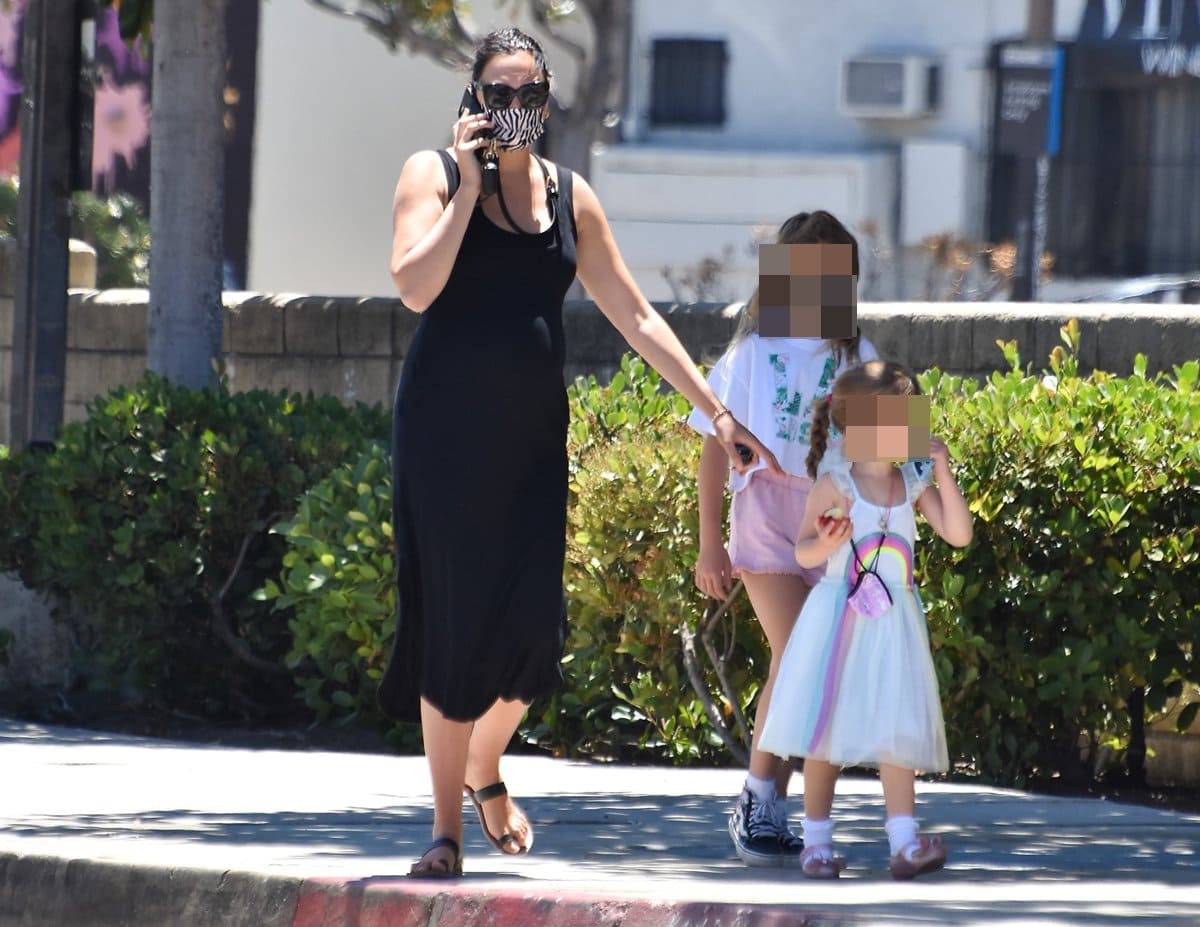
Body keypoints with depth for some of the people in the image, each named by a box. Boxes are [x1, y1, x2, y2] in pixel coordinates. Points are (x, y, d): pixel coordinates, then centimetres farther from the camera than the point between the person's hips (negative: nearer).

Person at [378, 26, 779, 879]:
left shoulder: (570, 197, 11)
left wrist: (716, 410, 12)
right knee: (454, 627, -5)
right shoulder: (435, 174, -1)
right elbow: (415, 286, -16)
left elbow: (635, 316, 14)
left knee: (531, 629, -4)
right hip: (446, 428, -4)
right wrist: (470, 187, -15)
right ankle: (448, 828, 5)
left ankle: (485, 770, 27)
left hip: (533, 434, 4)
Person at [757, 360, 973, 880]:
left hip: (893, 623, 2)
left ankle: (904, 842, -13)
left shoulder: (913, 487, 3)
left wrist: (943, 474, -8)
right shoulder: (835, 485, -7)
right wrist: (827, 544, -27)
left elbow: (959, 535, -2)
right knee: (827, 726, 3)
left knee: (897, 728, -6)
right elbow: (803, 552, -4)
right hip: (838, 617, -2)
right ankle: (816, 841, 12)